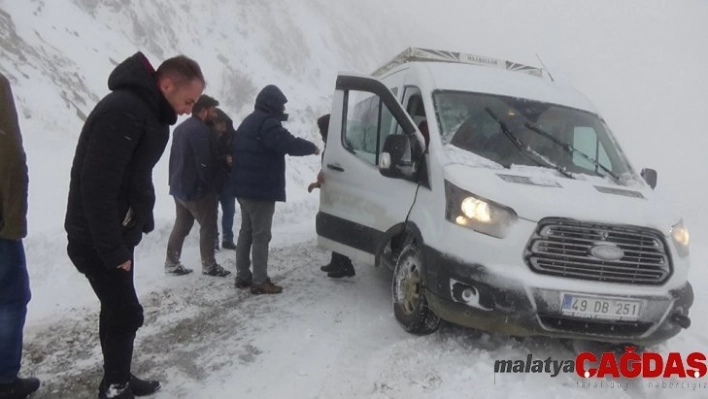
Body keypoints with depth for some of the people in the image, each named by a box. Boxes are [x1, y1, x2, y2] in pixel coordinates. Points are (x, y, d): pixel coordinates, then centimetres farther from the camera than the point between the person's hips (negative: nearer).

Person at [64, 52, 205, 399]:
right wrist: (112, 249, -24)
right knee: (126, 313, -2)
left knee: (117, 309, 18)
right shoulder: (123, 111, -24)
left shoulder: (147, 110, 9)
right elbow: (97, 186, -27)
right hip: (97, 239, -10)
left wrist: (140, 224, 12)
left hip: (116, 232, 10)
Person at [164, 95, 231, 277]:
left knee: (181, 225, 15)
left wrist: (174, 180, 21)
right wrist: (210, 184, -11)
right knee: (208, 226, 1)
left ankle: (171, 263, 18)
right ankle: (209, 265, 8)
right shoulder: (200, 130, -19)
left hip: (179, 186, 10)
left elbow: (174, 158, 19)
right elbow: (205, 162, -22)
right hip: (197, 188, -10)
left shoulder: (180, 128, 15)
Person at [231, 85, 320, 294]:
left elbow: (235, 150, 25)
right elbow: (288, 143, -26)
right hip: (260, 189, -10)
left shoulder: (250, 121, 18)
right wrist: (312, 148, -12)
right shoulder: (267, 122, -17)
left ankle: (243, 275, 22)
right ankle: (260, 281, -2)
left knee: (247, 231, 16)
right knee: (261, 235, -6)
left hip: (245, 186, 11)